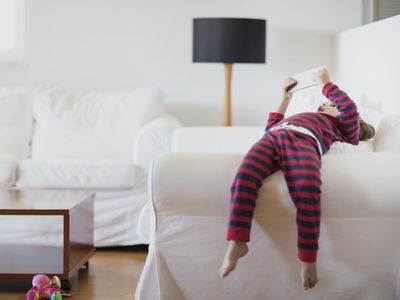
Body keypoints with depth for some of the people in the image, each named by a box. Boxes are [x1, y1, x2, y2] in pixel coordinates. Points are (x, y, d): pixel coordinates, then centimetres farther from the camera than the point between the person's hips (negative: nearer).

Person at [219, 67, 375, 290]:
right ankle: (237, 243, -33)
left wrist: (325, 82, 25)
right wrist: (285, 99, 57)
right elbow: (271, 130, 53)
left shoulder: (343, 126, 33)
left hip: (303, 141, -4)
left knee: (308, 188, -38)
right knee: (245, 175, -31)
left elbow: (350, 107, 12)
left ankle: (308, 258, -27)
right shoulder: (307, 118, 47)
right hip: (273, 138, 4)